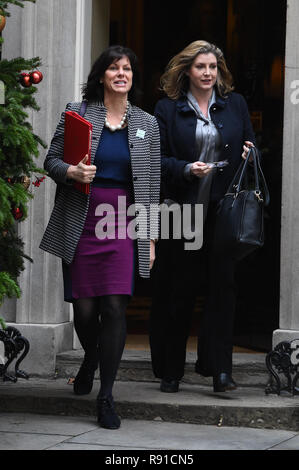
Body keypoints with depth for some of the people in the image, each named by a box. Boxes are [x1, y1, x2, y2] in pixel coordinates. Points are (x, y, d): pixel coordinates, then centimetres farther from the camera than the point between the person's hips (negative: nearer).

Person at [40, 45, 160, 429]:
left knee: (115, 307, -9)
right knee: (84, 307, 3)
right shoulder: (77, 113, 6)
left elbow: (152, 184, 11)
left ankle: (106, 397, -2)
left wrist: (150, 236, 7)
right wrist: (72, 172, -15)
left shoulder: (146, 124, 11)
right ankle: (91, 359, 37)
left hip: (124, 225, 0)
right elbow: (51, 160, 8)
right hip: (81, 224, 0)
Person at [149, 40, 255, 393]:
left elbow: (250, 146, 18)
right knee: (177, 292, 3)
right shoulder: (168, 108, 4)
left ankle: (219, 368, -2)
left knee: (223, 285, -6)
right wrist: (186, 169, -15)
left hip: (223, 211, 2)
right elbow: (156, 158, 1)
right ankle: (170, 371, 13)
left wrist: (250, 155, -4)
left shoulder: (235, 105, 12)